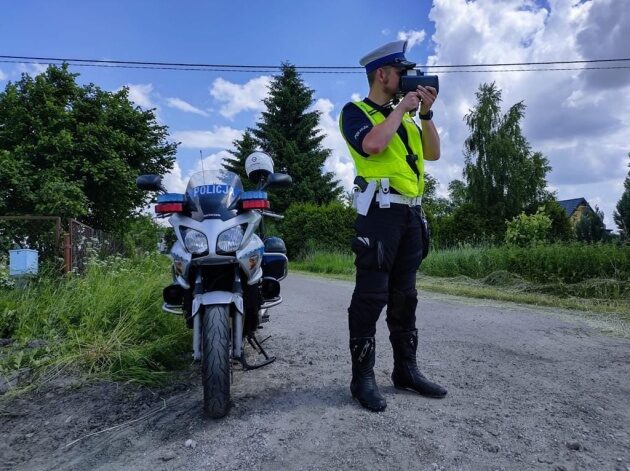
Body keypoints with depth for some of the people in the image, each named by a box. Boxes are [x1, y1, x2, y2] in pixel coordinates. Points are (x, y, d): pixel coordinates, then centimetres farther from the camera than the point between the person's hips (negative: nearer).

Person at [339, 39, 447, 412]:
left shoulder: (404, 116, 22)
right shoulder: (355, 112, 1)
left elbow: (433, 154, 15)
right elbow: (372, 144, -21)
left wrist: (425, 113, 6)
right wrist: (402, 107, -8)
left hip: (412, 212, 8)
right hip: (381, 210, -7)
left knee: (405, 295, 11)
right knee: (371, 296, -7)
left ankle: (406, 369, 20)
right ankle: (363, 378, 2)